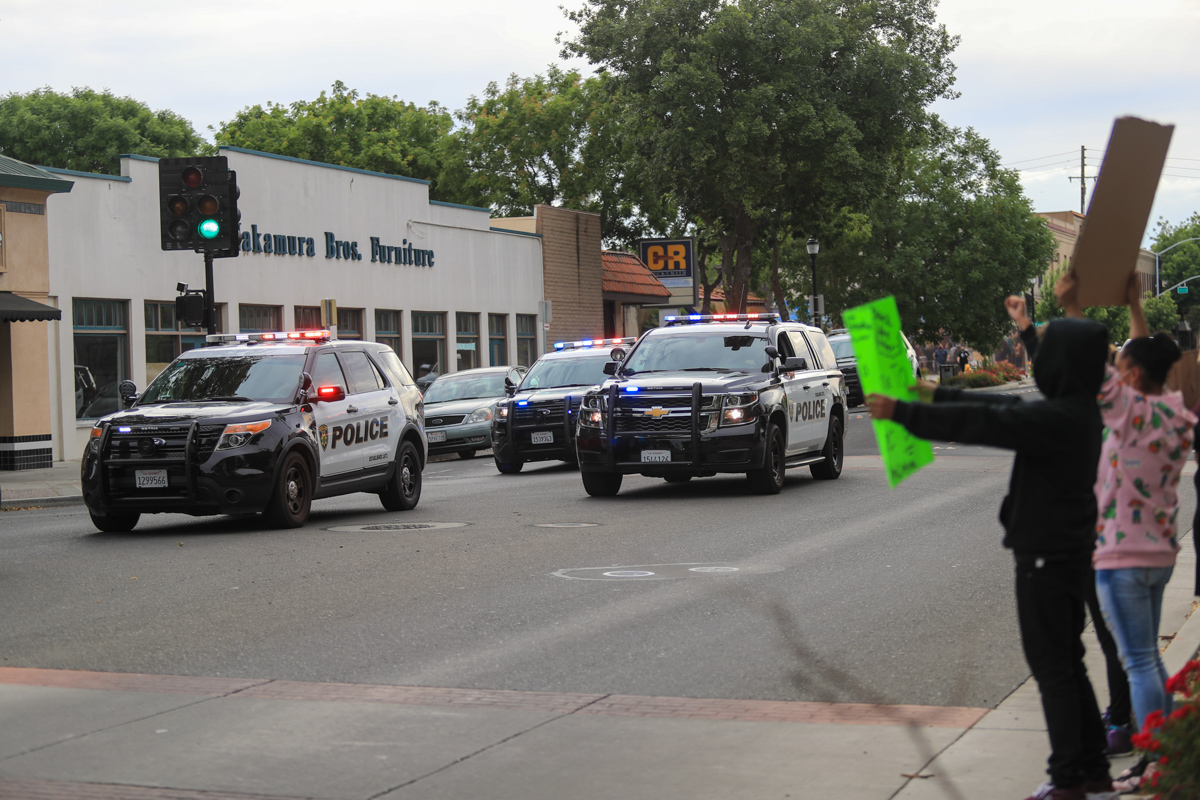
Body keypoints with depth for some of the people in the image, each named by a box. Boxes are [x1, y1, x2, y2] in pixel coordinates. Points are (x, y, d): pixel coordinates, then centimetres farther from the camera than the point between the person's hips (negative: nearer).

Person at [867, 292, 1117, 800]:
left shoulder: (1058, 418, -22)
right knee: (1068, 665, 16)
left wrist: (902, 413, -22)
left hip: (1047, 556, -10)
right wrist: (938, 396, 24)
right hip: (1068, 551, 10)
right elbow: (1004, 409, 19)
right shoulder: (1077, 411, 8)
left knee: (1053, 668, -3)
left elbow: (982, 424, -26)